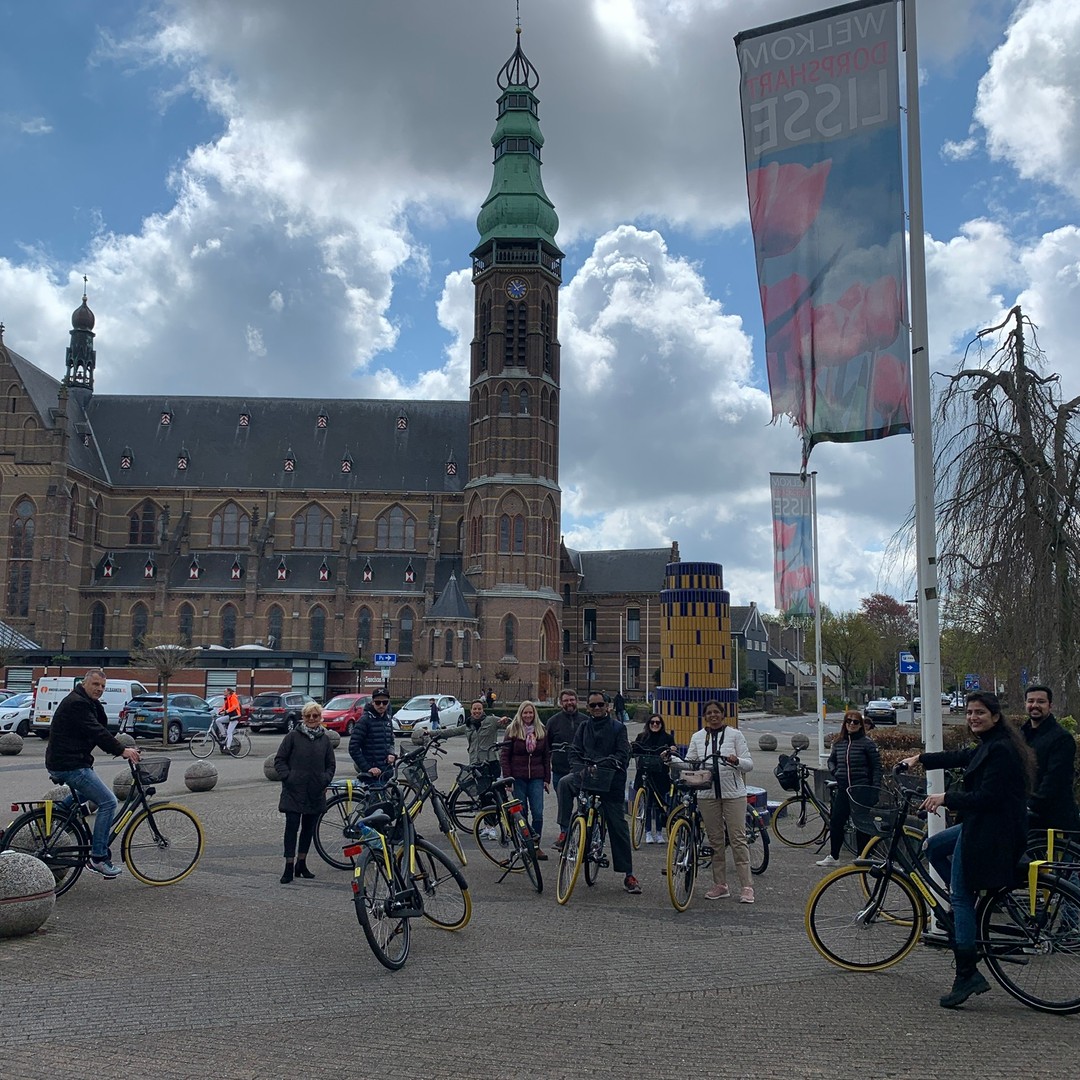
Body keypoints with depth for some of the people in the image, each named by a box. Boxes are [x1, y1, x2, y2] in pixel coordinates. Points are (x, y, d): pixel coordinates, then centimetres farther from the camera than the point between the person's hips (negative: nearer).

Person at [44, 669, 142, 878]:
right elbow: (96, 732, -23)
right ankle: (98, 858, -9)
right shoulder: (77, 703, -15)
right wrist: (122, 750, -25)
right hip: (69, 765, -11)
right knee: (108, 801, -12)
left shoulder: (88, 703, 18)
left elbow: (102, 727, 11)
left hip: (70, 762, 11)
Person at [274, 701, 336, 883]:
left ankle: (302, 864, 24)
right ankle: (289, 867, -2)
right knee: (292, 827, -5)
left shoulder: (324, 739, 9)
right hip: (294, 792, -4)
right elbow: (279, 760, 0)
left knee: (309, 828, 11)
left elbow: (330, 764, 18)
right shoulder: (293, 736, -2)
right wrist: (287, 777, -11)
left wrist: (326, 780, 3)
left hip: (316, 793, 4)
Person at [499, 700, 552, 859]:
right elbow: (504, 755, 0)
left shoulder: (541, 731, 9)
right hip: (518, 778, -1)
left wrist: (547, 779, 7)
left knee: (538, 812, -6)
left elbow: (547, 756, 12)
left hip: (536, 778, 2)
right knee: (521, 812, 2)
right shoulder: (513, 731, 1)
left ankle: (536, 845, 3)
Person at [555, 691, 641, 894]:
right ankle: (564, 831, -25)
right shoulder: (583, 727, 14)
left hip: (612, 781, -2)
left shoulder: (618, 727, 5)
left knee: (618, 826, 0)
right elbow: (575, 752, 10)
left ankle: (628, 874, 8)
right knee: (565, 783, -32)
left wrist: (605, 765, -19)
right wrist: (579, 769, -10)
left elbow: (623, 754, -4)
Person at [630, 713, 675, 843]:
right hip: (645, 775, 0)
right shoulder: (642, 737, 8)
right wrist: (630, 748, -17)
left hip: (660, 776, 0)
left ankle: (659, 832, 14)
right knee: (647, 804, 1)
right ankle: (648, 832, 8)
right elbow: (635, 752, 3)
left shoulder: (667, 738, 7)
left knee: (659, 804, 4)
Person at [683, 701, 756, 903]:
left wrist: (736, 761, -21)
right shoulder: (697, 737, 11)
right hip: (707, 794, 3)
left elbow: (749, 763, 0)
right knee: (715, 840, 7)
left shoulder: (735, 734, 3)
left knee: (738, 839, -6)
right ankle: (720, 885, 15)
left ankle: (746, 887, -4)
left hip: (733, 793, -3)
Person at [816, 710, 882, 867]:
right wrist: (834, 771, 4)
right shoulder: (838, 743, 8)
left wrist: (875, 789, -12)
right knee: (835, 822, 6)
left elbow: (876, 766, -6)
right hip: (842, 789, 5)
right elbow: (831, 760, 24)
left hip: (861, 790, -5)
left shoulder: (867, 743, -6)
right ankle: (833, 857, 18)